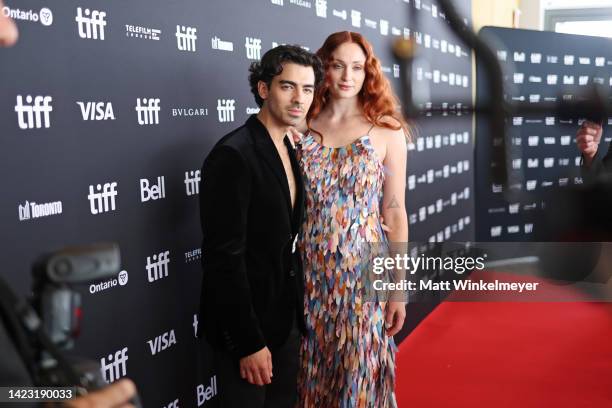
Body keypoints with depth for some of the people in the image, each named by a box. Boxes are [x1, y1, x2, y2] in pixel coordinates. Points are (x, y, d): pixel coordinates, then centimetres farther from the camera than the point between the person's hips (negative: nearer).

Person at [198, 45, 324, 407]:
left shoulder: (288, 151, 7)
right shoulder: (233, 155, -20)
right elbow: (225, 257, -23)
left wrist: (297, 315, 12)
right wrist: (249, 342, -21)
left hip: (285, 318, 8)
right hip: (245, 326, -8)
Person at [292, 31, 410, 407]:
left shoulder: (387, 130, -1)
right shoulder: (302, 128, 3)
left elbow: (395, 210, -1)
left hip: (363, 270, -2)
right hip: (310, 272, 2)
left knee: (357, 373, 6)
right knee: (312, 371, 12)